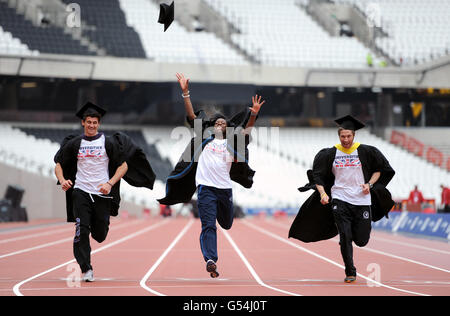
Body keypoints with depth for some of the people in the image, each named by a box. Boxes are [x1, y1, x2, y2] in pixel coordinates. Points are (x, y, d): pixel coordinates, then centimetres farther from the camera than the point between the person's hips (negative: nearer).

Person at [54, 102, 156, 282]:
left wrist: (110, 183, -11)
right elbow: (59, 164, 12)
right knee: (82, 230, -16)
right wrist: (62, 180, -9)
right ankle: (86, 269, -11)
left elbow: (124, 165, 2)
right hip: (81, 192, 0)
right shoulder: (74, 143, 6)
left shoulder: (108, 142, 1)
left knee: (100, 236, 6)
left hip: (103, 193, 0)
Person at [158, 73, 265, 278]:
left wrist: (253, 115, -17)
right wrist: (185, 93, 2)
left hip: (225, 188, 3)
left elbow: (246, 131, 0)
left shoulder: (231, 143, 14)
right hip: (206, 186, -3)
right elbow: (192, 116, 9)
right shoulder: (205, 138, 12)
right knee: (208, 226, -13)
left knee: (227, 224, 16)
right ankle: (210, 260, -23)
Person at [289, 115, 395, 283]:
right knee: (345, 237, -11)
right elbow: (318, 175, 6)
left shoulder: (365, 152, 0)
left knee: (361, 241, 2)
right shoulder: (330, 154, 2)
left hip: (362, 199, 0)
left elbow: (380, 169, 11)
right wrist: (322, 193, -10)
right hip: (339, 199, 0)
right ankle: (350, 272, 2)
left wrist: (369, 184, -6)